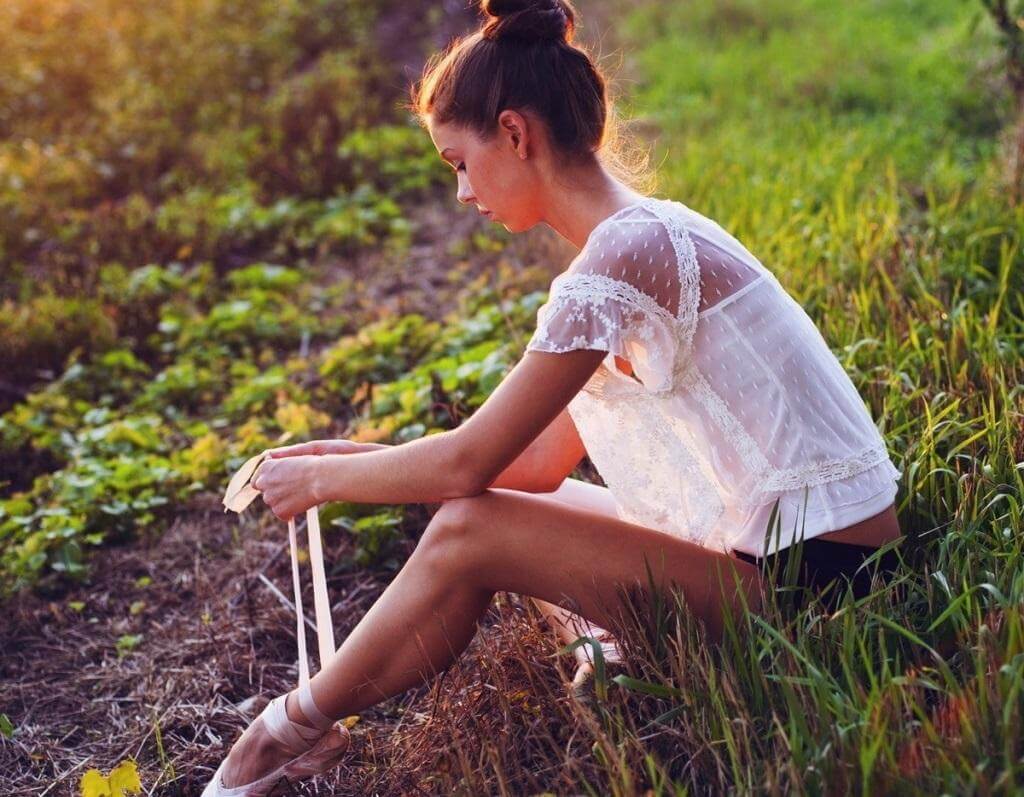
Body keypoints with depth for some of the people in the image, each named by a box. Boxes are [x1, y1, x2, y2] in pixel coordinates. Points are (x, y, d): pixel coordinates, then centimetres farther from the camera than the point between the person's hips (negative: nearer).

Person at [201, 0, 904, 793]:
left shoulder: (624, 252, -20)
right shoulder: (645, 234, 10)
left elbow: (468, 462, -17)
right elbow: (545, 459, 11)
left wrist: (323, 478, -1)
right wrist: (363, 457, 11)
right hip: (773, 548, 10)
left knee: (469, 532, -14)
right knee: (512, 504, 13)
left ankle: (296, 732, 5)